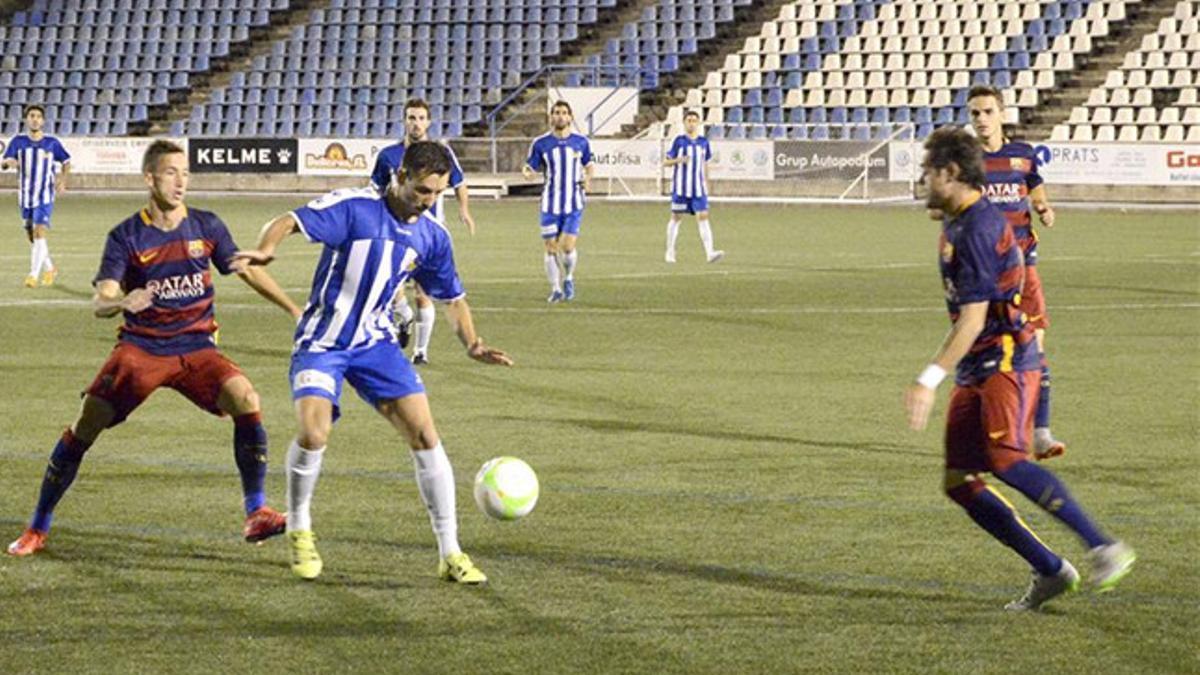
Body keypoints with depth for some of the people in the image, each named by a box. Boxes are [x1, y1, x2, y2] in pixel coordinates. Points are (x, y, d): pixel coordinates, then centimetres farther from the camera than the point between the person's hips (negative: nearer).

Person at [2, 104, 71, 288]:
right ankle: (49, 268, 32)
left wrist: (62, 179, -6)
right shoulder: (18, 141, 0)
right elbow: (5, 161, -7)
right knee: (32, 236, 12)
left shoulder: (51, 143, -2)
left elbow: (66, 162, 10)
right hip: (25, 196, 3)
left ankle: (34, 275, -18)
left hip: (45, 196, -3)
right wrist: (10, 162, -31)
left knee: (39, 233, -17)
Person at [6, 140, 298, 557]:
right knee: (86, 426, -10)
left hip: (195, 346, 1)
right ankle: (37, 530, 6)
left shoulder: (206, 227, 1)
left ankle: (256, 514, -15)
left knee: (245, 398, -24)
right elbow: (100, 303, -12)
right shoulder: (126, 236, -5)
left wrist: (295, 309, 9)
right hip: (140, 346, -1)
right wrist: (123, 301, -36)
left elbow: (248, 272, 13)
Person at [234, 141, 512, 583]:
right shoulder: (354, 207, -15)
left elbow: (453, 298, 14)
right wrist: (265, 250, -43)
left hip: (375, 343, 4)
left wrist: (472, 344, -2)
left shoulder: (433, 237, 2)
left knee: (424, 433, -8)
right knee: (313, 434, -23)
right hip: (322, 343, -4)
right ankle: (299, 530, 6)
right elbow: (290, 222, -21)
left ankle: (450, 554, -1)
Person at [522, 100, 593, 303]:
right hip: (550, 204, 1)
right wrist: (527, 172, -23)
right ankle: (556, 289, 16)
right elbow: (532, 169, 0)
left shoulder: (581, 142, 2)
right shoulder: (540, 144, -1)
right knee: (551, 248, 1)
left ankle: (568, 278, 19)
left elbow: (589, 165, 16)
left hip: (574, 204, 0)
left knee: (568, 246, -11)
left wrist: (587, 179, -3)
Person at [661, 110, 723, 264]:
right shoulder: (679, 141, -2)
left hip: (698, 188, 2)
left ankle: (710, 252, -22)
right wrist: (678, 160, -19)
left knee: (703, 217, -11)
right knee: (676, 218, 8)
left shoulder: (703, 142, 7)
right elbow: (665, 162, 0)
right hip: (680, 187, -2)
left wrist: (706, 183, 17)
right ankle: (670, 251, 22)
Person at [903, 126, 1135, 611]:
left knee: (1005, 459, -29)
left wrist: (930, 379, -26)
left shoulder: (977, 230, -15)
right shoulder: (957, 223, 17)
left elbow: (973, 319, -22)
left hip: (1005, 361, -10)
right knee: (960, 482, 1)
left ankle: (1105, 549, -26)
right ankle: (1049, 571, 5)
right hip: (976, 371, 10)